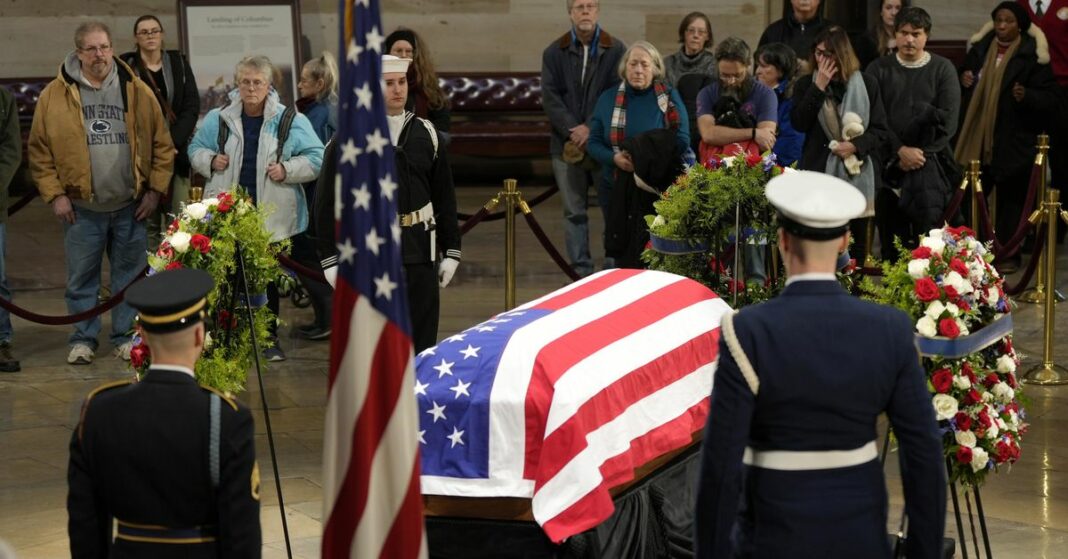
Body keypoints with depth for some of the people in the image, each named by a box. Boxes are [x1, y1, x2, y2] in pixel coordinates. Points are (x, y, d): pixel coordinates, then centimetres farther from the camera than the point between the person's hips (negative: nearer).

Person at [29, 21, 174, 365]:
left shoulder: (137, 91, 1)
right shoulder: (55, 95, -3)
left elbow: (162, 144, 5)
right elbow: (39, 150, -1)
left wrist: (155, 189, 0)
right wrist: (54, 194, -7)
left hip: (129, 206, 1)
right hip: (80, 207, -1)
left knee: (130, 274, 9)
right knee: (81, 276, 6)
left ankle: (126, 336, 21)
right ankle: (83, 339, 18)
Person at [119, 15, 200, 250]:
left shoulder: (178, 63, 9)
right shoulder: (125, 66, 2)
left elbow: (192, 107, 3)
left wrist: (172, 142, -10)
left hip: (176, 152, 2)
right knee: (147, 221, -3)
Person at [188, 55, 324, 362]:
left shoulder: (291, 120, 0)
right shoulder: (219, 119, 6)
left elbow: (316, 159, 1)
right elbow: (196, 149, 18)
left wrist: (287, 170, -14)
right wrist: (210, 160, -3)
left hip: (273, 216, -1)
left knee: (269, 277, 9)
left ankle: (269, 338, 20)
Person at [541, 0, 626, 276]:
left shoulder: (616, 50, 3)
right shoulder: (554, 53, 9)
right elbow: (550, 97, 2)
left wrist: (592, 129, -12)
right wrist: (573, 129, -11)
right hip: (568, 144, 2)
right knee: (574, 212, 4)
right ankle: (581, 272, 8)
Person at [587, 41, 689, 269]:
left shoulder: (669, 97, 3)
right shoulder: (608, 99, 11)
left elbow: (682, 140, -3)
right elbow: (594, 142, 10)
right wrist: (615, 158, -11)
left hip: (659, 190, -3)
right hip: (619, 190, 3)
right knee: (622, 258, -2)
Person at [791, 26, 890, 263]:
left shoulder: (866, 84, 5)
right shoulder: (806, 84, 8)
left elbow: (880, 130, 5)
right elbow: (799, 123, -7)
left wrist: (855, 145, -12)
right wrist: (819, 87, -10)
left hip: (858, 177, 0)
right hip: (819, 176, 0)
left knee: (857, 243, 5)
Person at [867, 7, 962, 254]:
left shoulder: (943, 69, 7)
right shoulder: (878, 70, 9)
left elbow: (948, 119, -1)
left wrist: (921, 153, -8)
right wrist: (900, 150, -12)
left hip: (929, 162, -2)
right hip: (889, 164, 2)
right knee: (891, 239, 1)